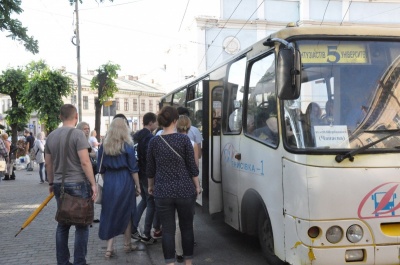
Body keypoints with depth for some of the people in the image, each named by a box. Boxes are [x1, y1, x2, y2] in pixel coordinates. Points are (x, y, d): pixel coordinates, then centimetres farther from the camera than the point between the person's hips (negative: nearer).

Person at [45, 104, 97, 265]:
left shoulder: (51, 136, 8)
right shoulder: (78, 134, -12)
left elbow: (48, 163, 14)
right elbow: (85, 162, -17)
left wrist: (51, 183, 24)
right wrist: (93, 183, -11)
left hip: (59, 185, 6)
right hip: (77, 184, -6)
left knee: (63, 224, 14)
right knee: (81, 225, 3)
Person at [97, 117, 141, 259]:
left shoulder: (104, 146, 4)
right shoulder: (127, 146, -6)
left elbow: (101, 169, 8)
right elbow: (133, 168, -5)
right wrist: (138, 185, 2)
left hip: (109, 181, 2)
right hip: (125, 181, -2)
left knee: (109, 213, 5)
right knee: (126, 213, 11)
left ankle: (109, 247, -2)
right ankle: (127, 244, 23)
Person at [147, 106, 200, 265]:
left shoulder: (154, 142, -1)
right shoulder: (184, 139, -6)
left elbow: (150, 169, 8)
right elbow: (192, 166, -3)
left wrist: (151, 186, 23)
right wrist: (197, 186, 9)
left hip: (163, 192, 1)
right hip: (185, 190, -1)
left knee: (167, 230, 5)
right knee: (187, 228, 13)